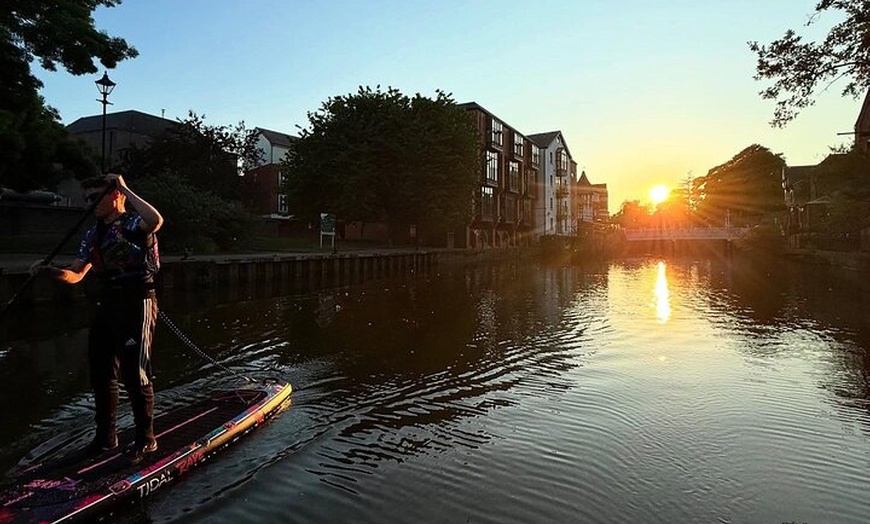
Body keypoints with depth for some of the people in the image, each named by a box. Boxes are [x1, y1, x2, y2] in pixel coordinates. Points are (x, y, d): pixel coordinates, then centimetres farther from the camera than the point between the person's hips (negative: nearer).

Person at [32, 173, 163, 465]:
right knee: (101, 372, 14)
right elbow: (75, 275, 16)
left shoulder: (133, 222, -7)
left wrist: (125, 190, -21)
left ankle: (145, 439, 10)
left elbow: (156, 221, -34)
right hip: (108, 305, 9)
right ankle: (106, 435, 30)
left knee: (134, 373, -4)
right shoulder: (94, 235, 16)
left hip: (137, 304, -8)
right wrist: (48, 272, -5)